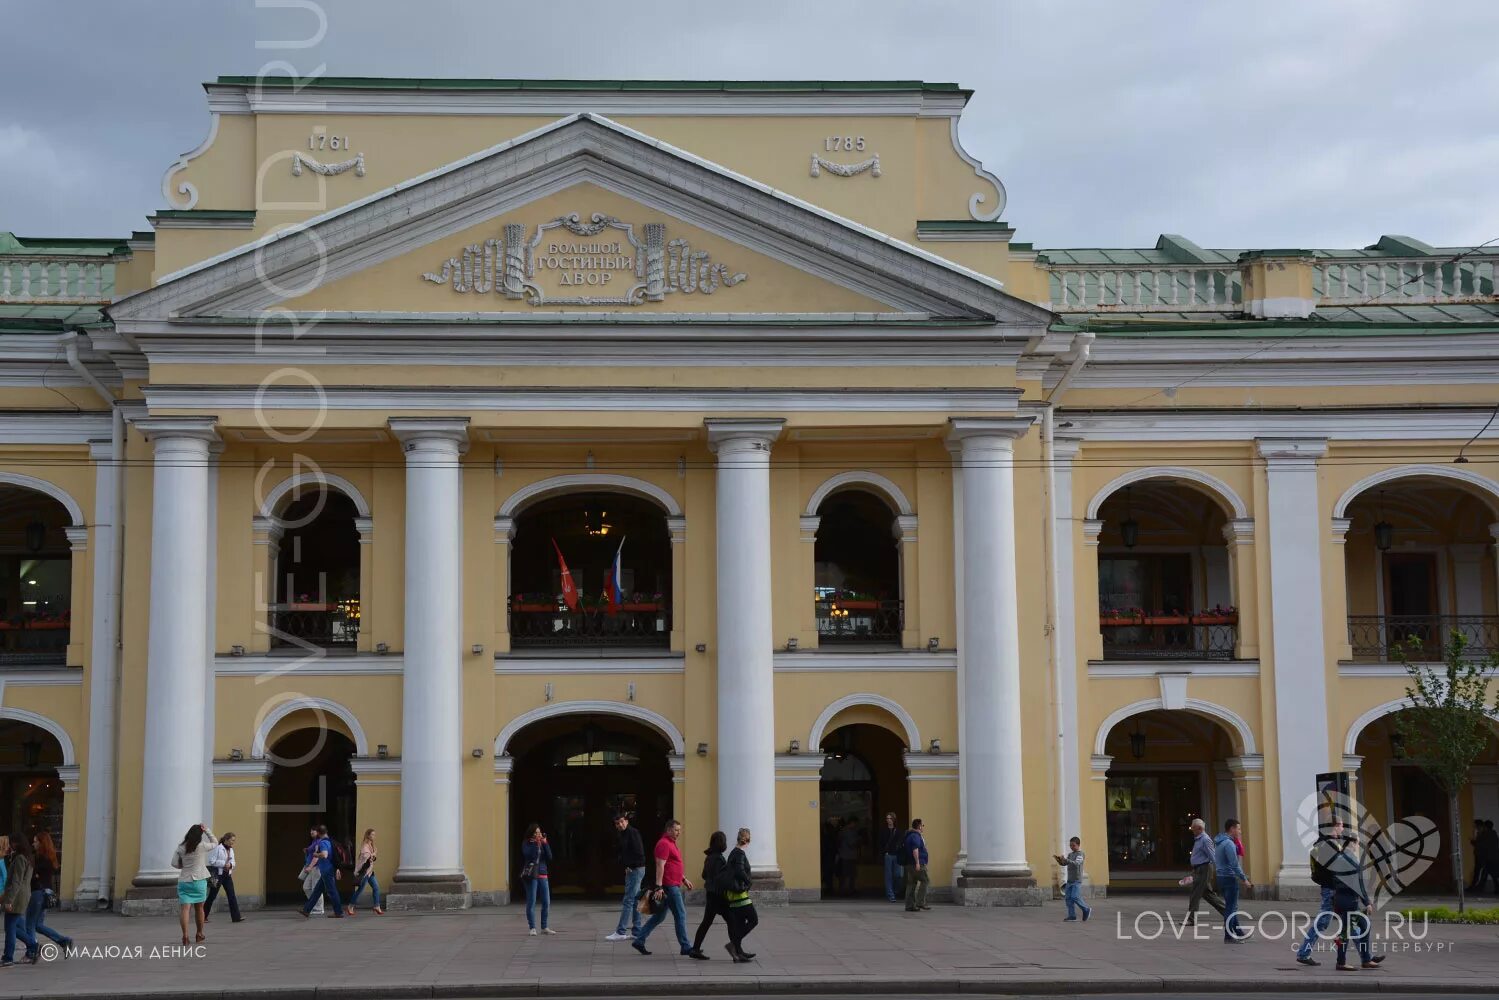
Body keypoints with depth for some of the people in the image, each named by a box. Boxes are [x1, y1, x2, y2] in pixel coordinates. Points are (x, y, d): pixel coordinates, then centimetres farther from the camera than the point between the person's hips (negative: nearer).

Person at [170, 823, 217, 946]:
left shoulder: (180, 848, 0)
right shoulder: (202, 846, -6)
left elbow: (174, 863, 1)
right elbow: (215, 843, 11)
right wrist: (207, 830, 9)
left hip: (183, 881, 1)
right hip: (198, 880, -1)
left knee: (184, 908, -5)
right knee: (199, 908, 14)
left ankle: (185, 936, -18)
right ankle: (200, 935, 27)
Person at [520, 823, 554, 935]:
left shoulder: (543, 843, 12)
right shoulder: (526, 844, 0)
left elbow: (549, 857, 2)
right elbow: (529, 855, -17)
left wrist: (545, 843, -4)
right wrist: (536, 843, -14)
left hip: (543, 875, 5)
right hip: (531, 875, -5)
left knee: (546, 902, 4)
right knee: (531, 902, -6)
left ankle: (544, 927, 13)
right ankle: (532, 928, 0)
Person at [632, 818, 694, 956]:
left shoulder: (671, 843, 19)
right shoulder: (664, 844, -14)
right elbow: (660, 866, -21)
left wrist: (684, 879, 27)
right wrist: (659, 886, -25)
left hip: (674, 885, 10)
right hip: (669, 886, -10)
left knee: (659, 916, 12)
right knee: (680, 915, -5)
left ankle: (639, 941, 15)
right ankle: (686, 947, -1)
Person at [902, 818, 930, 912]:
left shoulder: (910, 835, 20)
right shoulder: (916, 836, -12)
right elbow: (915, 849, -23)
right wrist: (917, 862, -26)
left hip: (910, 864, 10)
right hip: (917, 864, -10)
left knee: (911, 883, 8)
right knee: (925, 880, -5)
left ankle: (909, 905, 6)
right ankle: (920, 902, -9)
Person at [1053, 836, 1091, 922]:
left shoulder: (1080, 854, -8)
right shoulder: (1070, 854, 16)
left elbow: (1076, 863, -24)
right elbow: (1063, 864, 17)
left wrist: (1065, 859, -35)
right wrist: (1058, 859, -4)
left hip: (1077, 880, -7)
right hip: (1069, 880, 7)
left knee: (1075, 897, -13)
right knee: (1068, 898, 1)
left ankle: (1086, 910, 5)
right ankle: (1072, 915, 4)